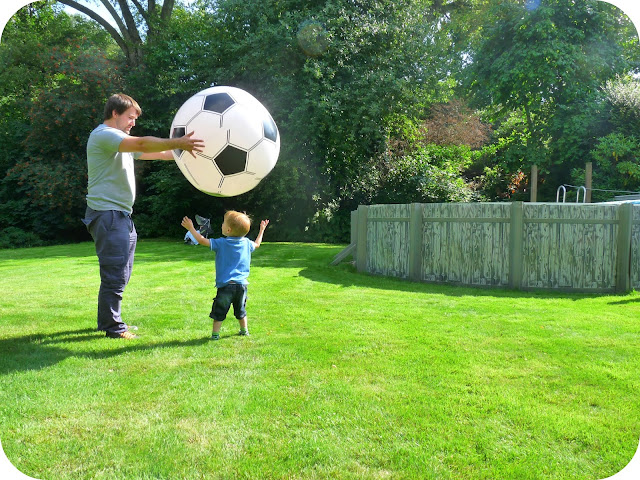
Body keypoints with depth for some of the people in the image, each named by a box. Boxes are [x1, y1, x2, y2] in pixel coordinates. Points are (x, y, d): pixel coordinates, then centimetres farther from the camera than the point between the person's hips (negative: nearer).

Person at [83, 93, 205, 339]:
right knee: (115, 275, -7)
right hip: (107, 214, -11)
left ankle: (108, 321, 25)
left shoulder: (120, 141, 23)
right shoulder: (103, 134, -10)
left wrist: (184, 150, 7)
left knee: (121, 274, 15)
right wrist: (178, 143, -32)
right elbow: (142, 145, -26)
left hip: (121, 216, 11)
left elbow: (152, 153, 17)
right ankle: (112, 327, 2)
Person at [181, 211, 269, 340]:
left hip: (225, 285, -4)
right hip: (241, 284, 5)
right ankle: (244, 330, 31)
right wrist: (262, 230, 40)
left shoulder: (221, 243, -10)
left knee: (219, 312, 5)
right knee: (240, 310, 22)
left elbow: (202, 241, -8)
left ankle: (215, 333, 5)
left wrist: (191, 228, 4)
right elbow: (257, 244, 24)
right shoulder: (246, 243, 3)